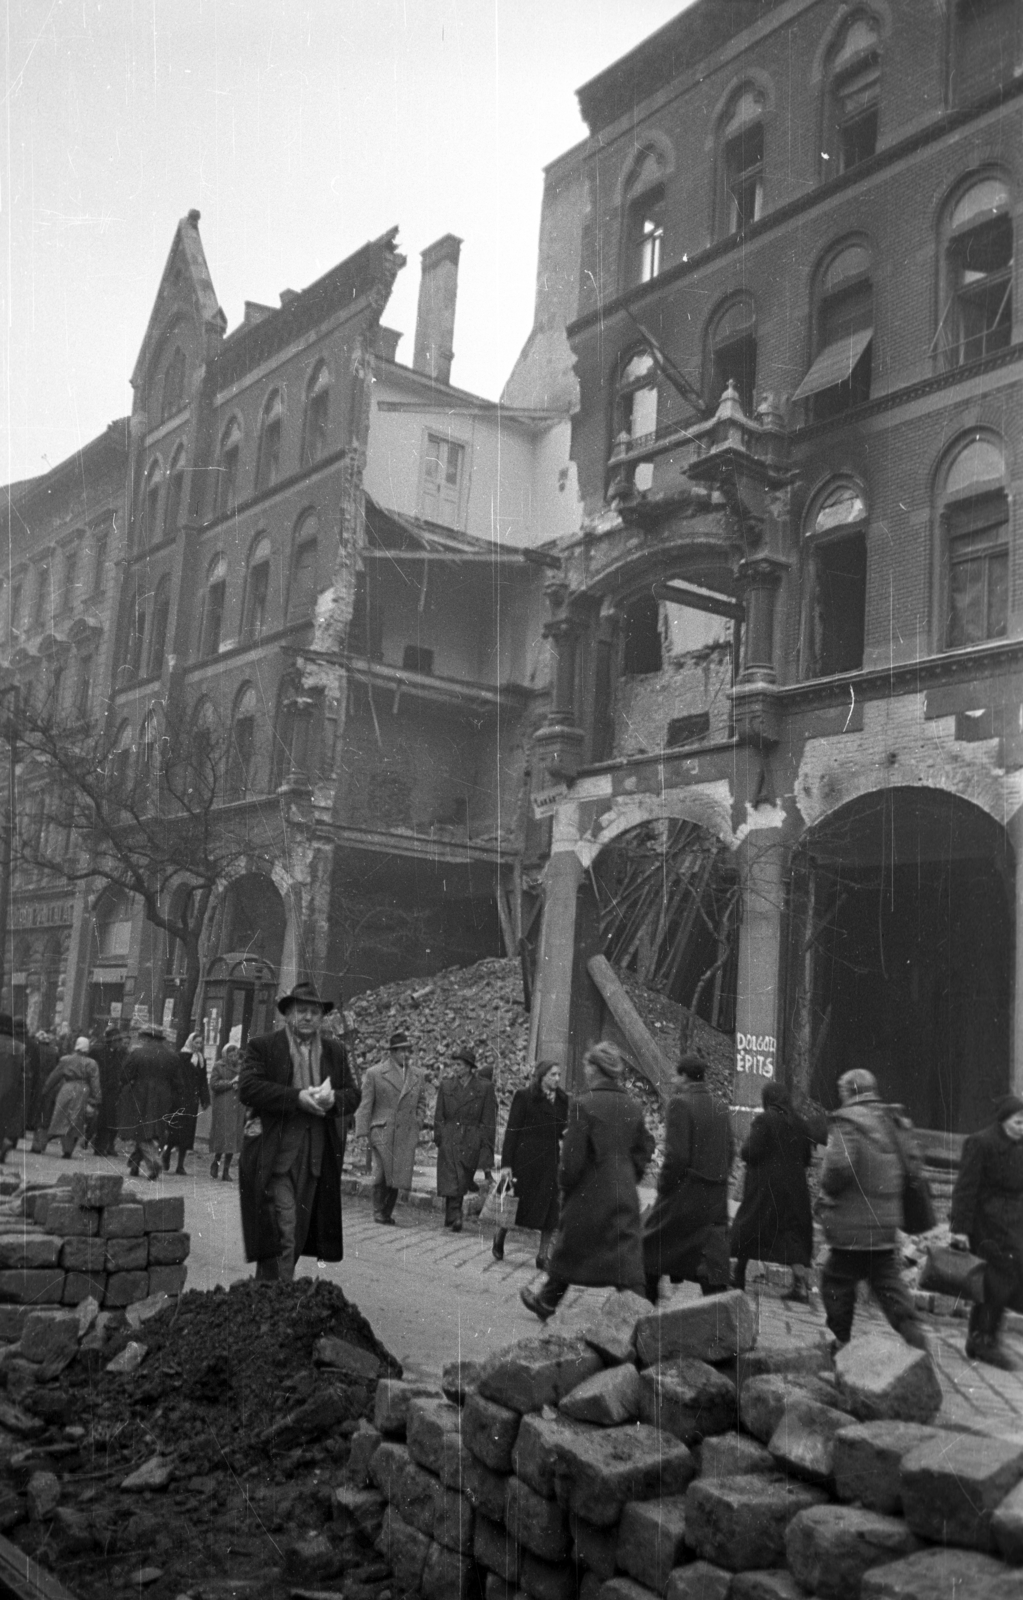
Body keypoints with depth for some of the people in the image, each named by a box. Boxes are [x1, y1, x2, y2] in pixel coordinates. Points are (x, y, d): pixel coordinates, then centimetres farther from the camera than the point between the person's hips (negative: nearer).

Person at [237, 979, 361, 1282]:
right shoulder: (262, 1047, 0)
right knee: (282, 1231, -9)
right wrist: (297, 1097, -19)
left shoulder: (335, 1052, 14)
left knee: (299, 1231, 10)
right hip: (274, 1154, -5)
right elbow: (248, 1089, -12)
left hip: (315, 1158, 5)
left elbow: (353, 1095, 11)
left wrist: (332, 1099, -12)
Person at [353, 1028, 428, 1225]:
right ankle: (378, 1211, 9)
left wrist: (417, 1124, 6)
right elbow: (365, 1105, 0)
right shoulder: (375, 1074, 1)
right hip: (382, 1132, -3)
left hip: (406, 1135, 3)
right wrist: (363, 1133, -5)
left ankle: (387, 1213, 15)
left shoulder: (418, 1077, 12)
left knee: (399, 1175, 0)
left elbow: (421, 1104, 21)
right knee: (382, 1173, -8)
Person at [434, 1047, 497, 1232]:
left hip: (472, 1142, -1)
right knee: (452, 1182, -9)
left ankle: (451, 1218, 19)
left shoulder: (485, 1087, -1)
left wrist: (486, 1148, -4)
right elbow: (439, 1116, 10)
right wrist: (439, 1138, 2)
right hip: (449, 1140, 1)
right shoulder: (446, 1085, 5)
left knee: (462, 1181, 5)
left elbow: (489, 1121, 0)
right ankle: (455, 1218, -10)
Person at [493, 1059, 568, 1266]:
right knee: (517, 1203, 6)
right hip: (525, 1159, -4)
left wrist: (566, 1133, -7)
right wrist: (506, 1163, -12)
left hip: (550, 1161, 4)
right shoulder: (523, 1097, -6)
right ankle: (499, 1238, 32)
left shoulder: (562, 1100, 9)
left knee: (550, 1209, 1)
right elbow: (512, 1130, -7)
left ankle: (543, 1255, 11)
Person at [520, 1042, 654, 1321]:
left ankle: (546, 1303, 32)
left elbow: (573, 1156, -14)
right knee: (627, 1256, 4)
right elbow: (644, 1149, 8)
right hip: (624, 1195, 4)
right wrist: (627, 1179, 15)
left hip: (588, 1193, -4)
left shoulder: (584, 1105, -15)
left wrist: (564, 1184, 1)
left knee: (568, 1249, 14)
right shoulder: (632, 1107, 2)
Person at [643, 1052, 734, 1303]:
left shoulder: (680, 1103, -13)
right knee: (713, 1259, 7)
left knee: (652, 1248, 14)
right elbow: (729, 1152, 10)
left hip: (684, 1190, -5)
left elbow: (676, 1154, -18)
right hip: (715, 1196, 5)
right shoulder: (720, 1107, 7)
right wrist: (718, 1178, 17)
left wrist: (663, 1185, -6)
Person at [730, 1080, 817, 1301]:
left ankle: (739, 1276, 21)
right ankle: (801, 1285, -7)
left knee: (747, 1229, 11)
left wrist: (743, 1149, 5)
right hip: (794, 1188, 5)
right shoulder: (799, 1124, 4)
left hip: (765, 1187, -4)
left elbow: (750, 1152, -16)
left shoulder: (764, 1120, -13)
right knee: (793, 1233, 5)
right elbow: (806, 1158, 10)